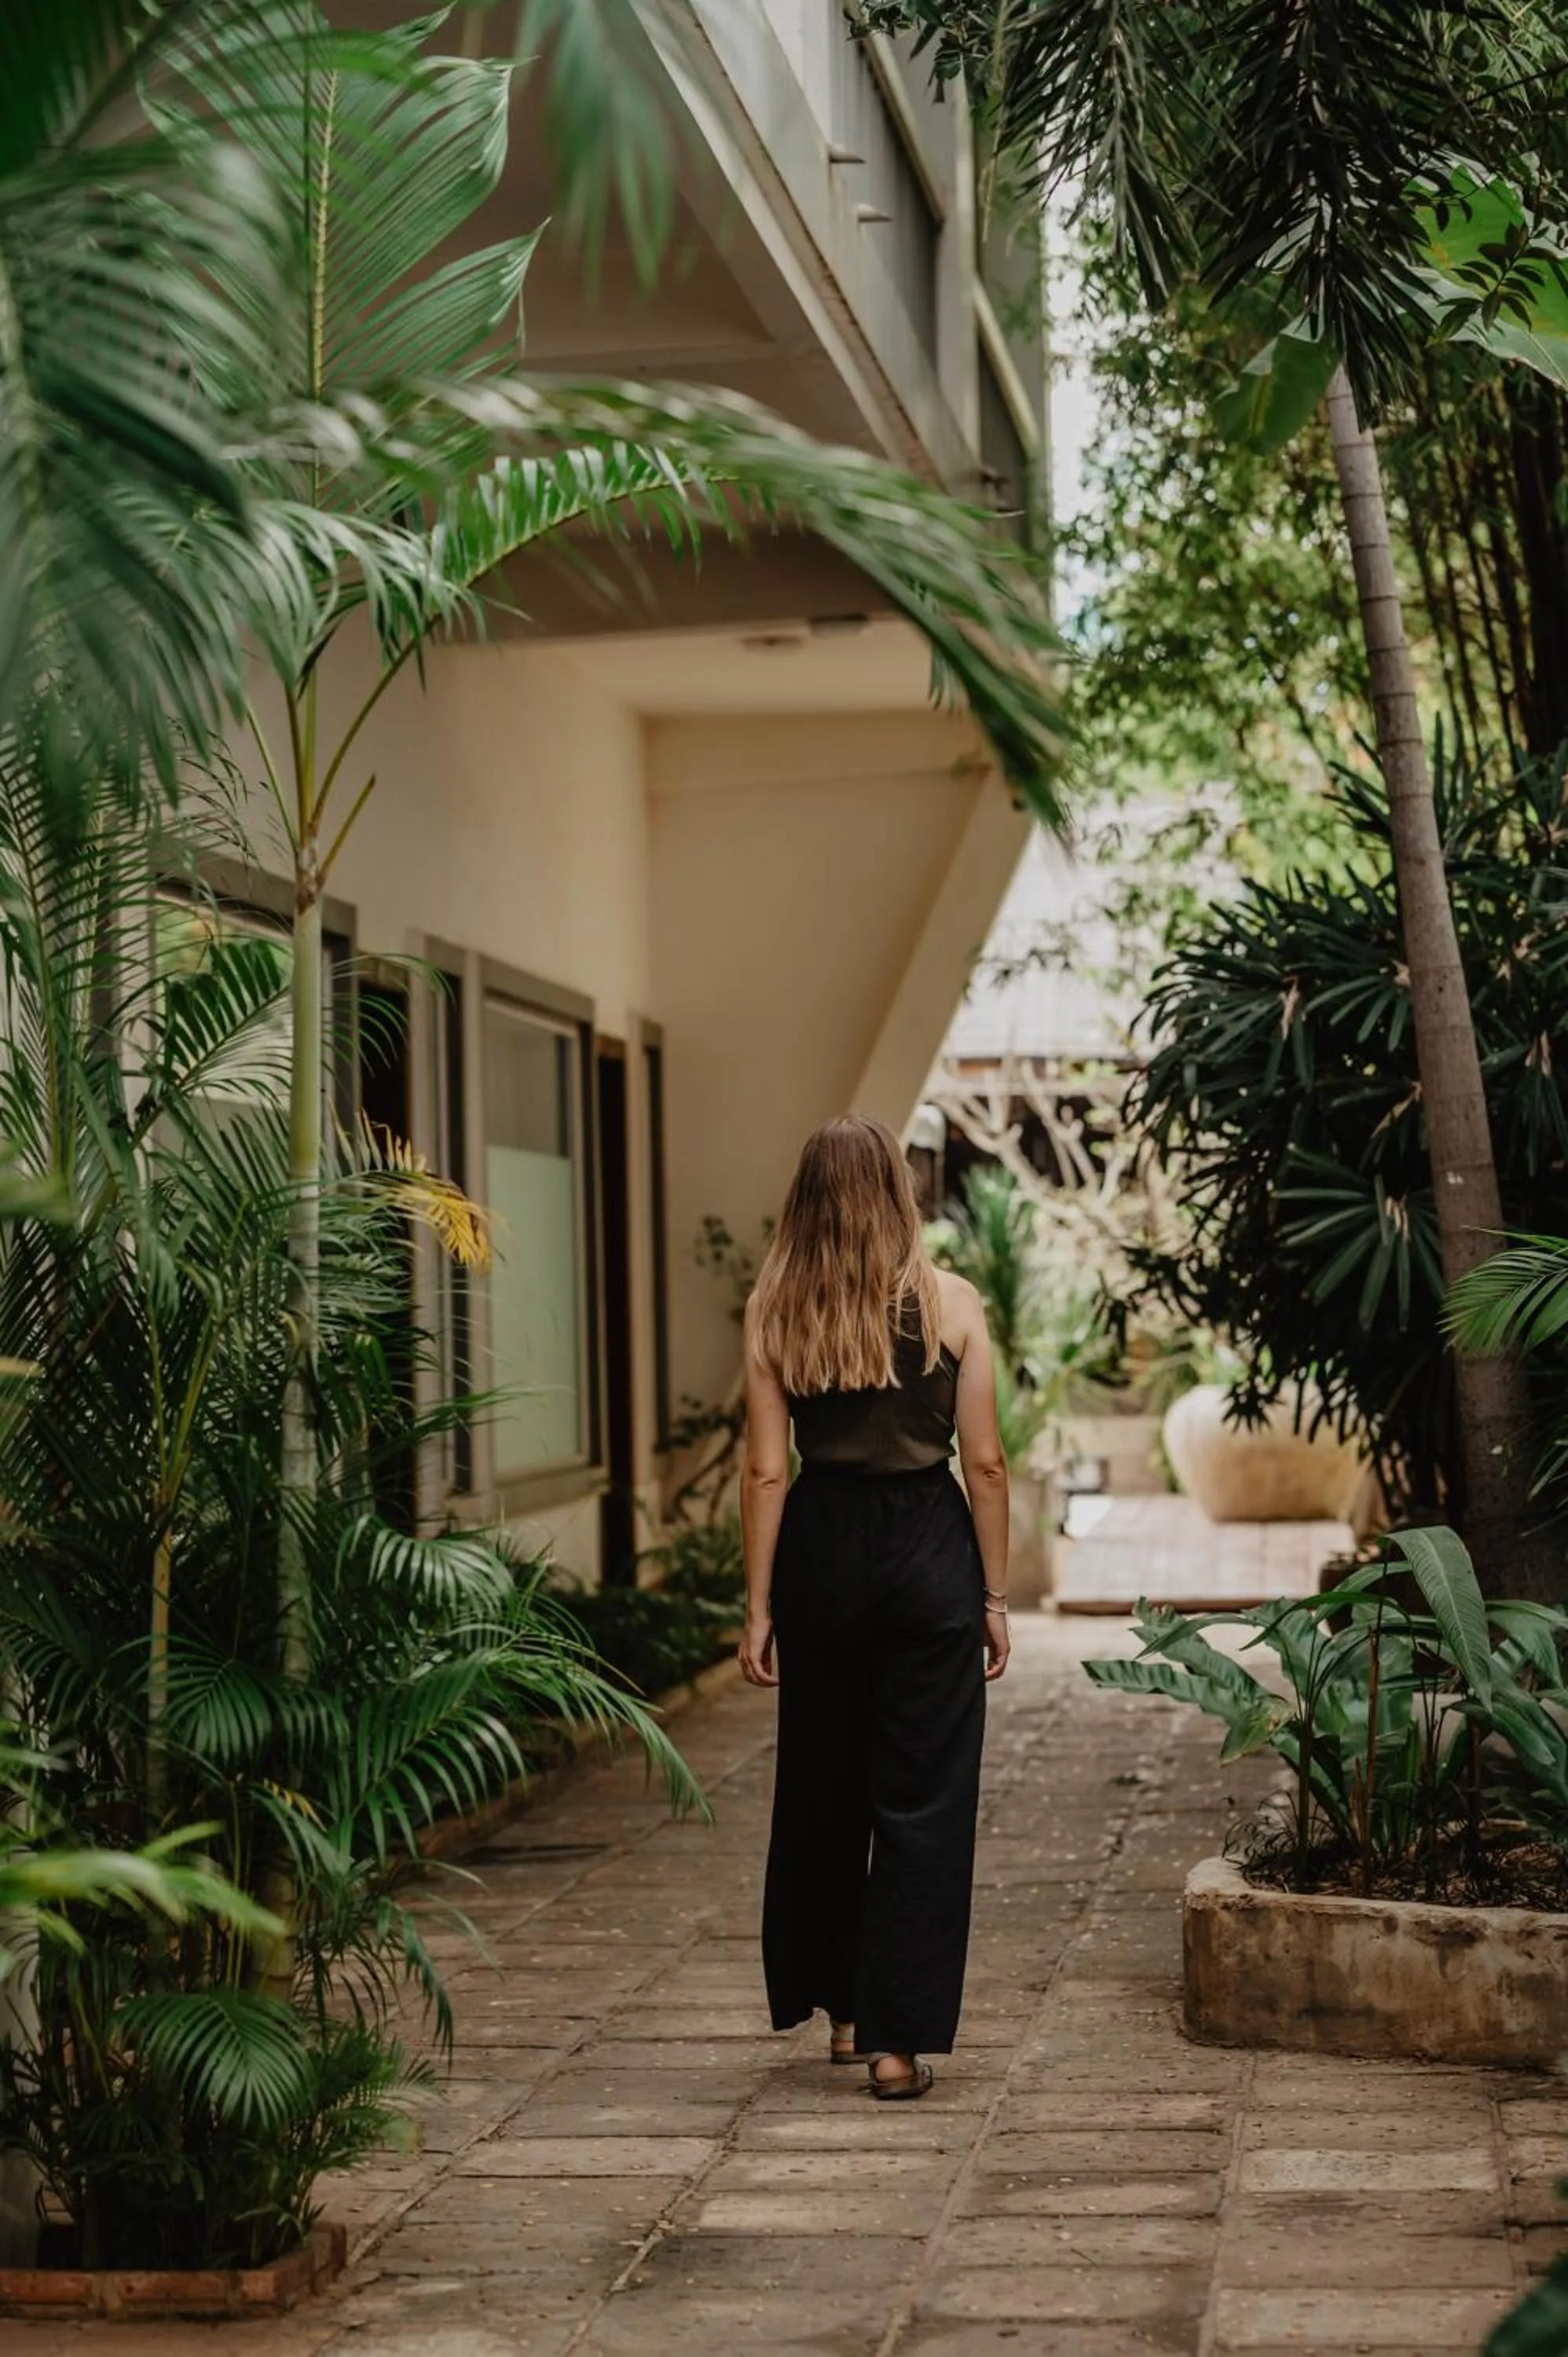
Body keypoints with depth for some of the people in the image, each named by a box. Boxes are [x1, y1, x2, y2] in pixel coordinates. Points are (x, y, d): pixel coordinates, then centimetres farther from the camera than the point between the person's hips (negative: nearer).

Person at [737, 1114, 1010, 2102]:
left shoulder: (775, 1314, -1)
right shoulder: (950, 1304, -4)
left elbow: (767, 1472, -2)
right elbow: (985, 1463, -3)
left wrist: (760, 1605, 3)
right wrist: (996, 1594, 4)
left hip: (821, 1555, 2)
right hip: (929, 1554, -2)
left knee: (822, 1792, 16)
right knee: (923, 1800, 3)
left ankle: (840, 2008, 29)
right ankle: (899, 2039, 2)